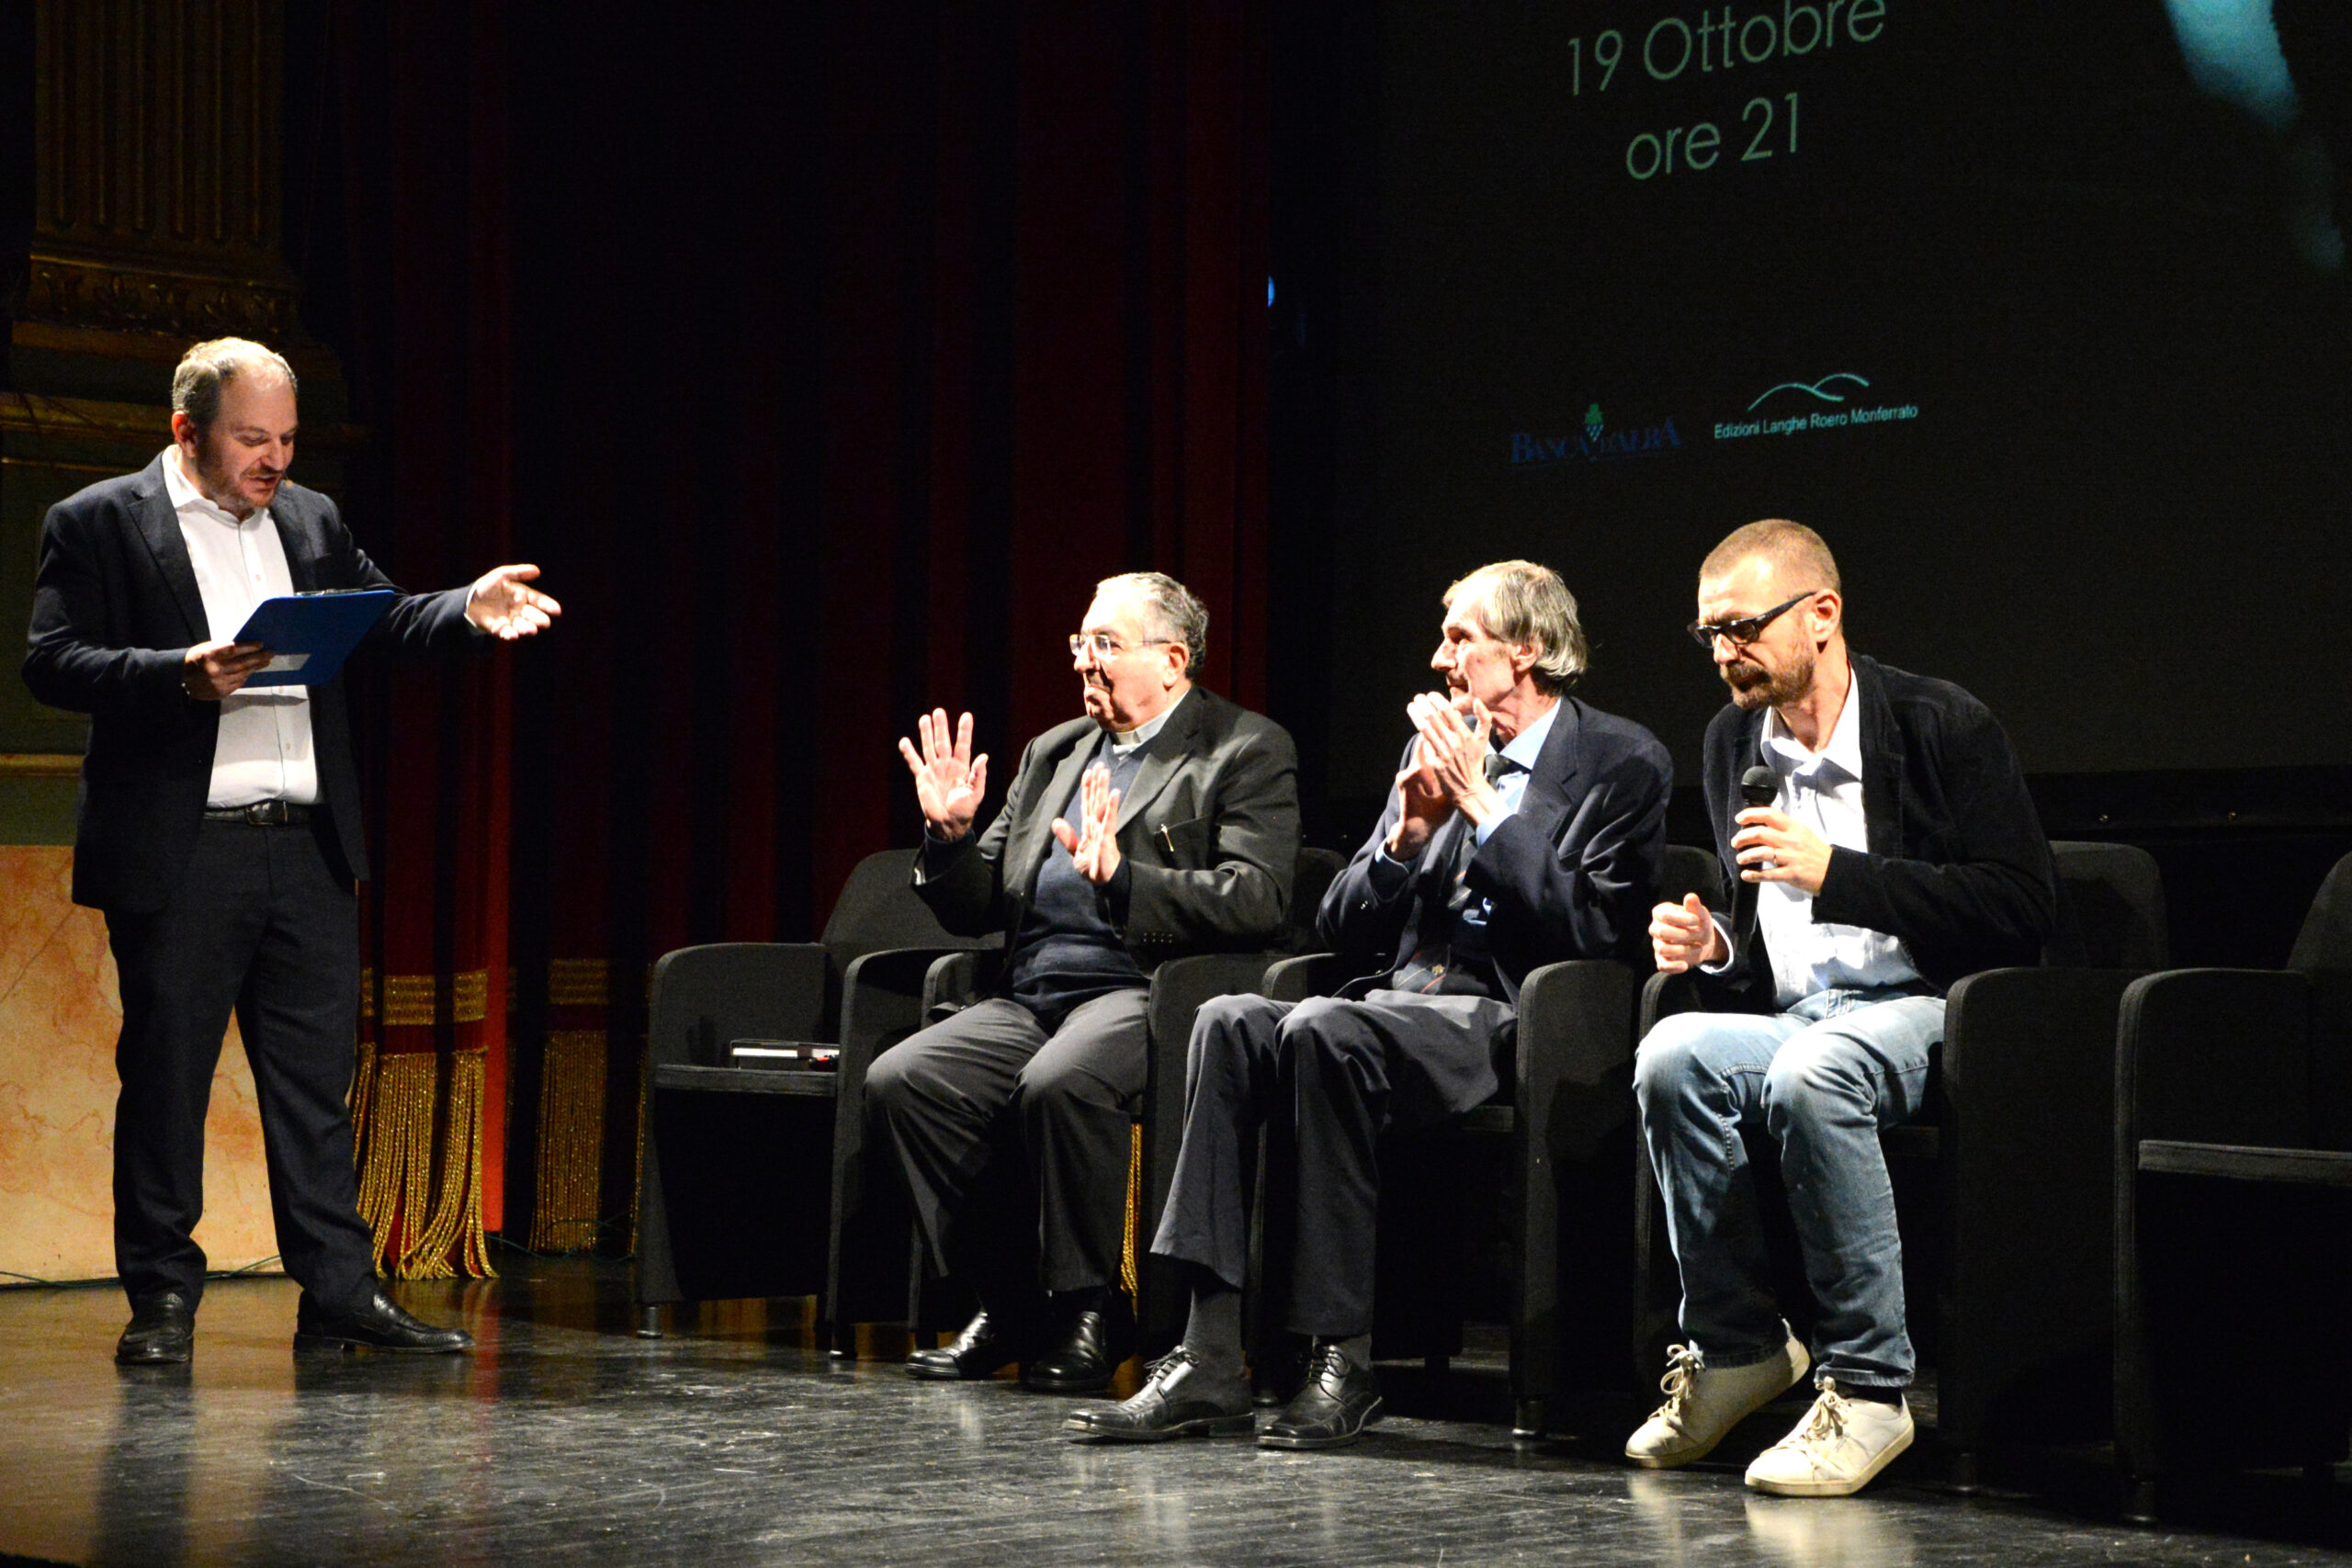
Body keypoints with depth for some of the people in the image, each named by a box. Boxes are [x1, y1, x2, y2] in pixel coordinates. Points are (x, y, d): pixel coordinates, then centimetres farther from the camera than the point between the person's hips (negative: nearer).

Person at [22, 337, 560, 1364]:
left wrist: (468, 612, -5)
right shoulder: (97, 525, -1)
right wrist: (182, 676, -21)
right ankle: (161, 1299, 12)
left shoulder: (311, 522, 16)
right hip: (180, 855, -5)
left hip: (307, 852, 5)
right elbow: (51, 663, -8)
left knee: (317, 1077, 6)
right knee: (164, 1077, 2)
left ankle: (340, 1295, 10)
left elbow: (388, 620, 16)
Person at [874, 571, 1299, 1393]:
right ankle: (1009, 1304, -4)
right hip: (1032, 1000, 7)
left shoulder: (1247, 751, 2)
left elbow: (1257, 901, -13)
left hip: (1145, 993, -7)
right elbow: (977, 910, 21)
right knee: (899, 1079, -17)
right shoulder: (1053, 754, 22)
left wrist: (1121, 877, -24)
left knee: (1059, 1084, -36)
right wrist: (949, 836, 0)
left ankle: (1088, 1309, -16)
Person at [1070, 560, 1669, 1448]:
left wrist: (1482, 804, -9)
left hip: (1511, 1024, -6)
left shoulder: (1623, 764, 2)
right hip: (1399, 1002, 7)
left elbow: (1597, 933, -12)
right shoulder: (1435, 748, 21)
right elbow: (1342, 931, 17)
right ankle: (1211, 1360, -28)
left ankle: (1342, 1358, -27)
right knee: (1231, 1022, -22)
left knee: (1320, 1031, -32)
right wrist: (1409, 830, -1)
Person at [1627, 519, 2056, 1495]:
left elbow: (2021, 912, -13)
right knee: (1671, 1055, -29)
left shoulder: (1944, 727, -5)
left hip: (1926, 1011, -5)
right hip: (1791, 1017, 5)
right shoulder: (1733, 741, 15)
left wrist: (1837, 874, -18)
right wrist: (1713, 948, 3)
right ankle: (1734, 1348, -13)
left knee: (1810, 1074, -39)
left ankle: (1867, 1387, -27)